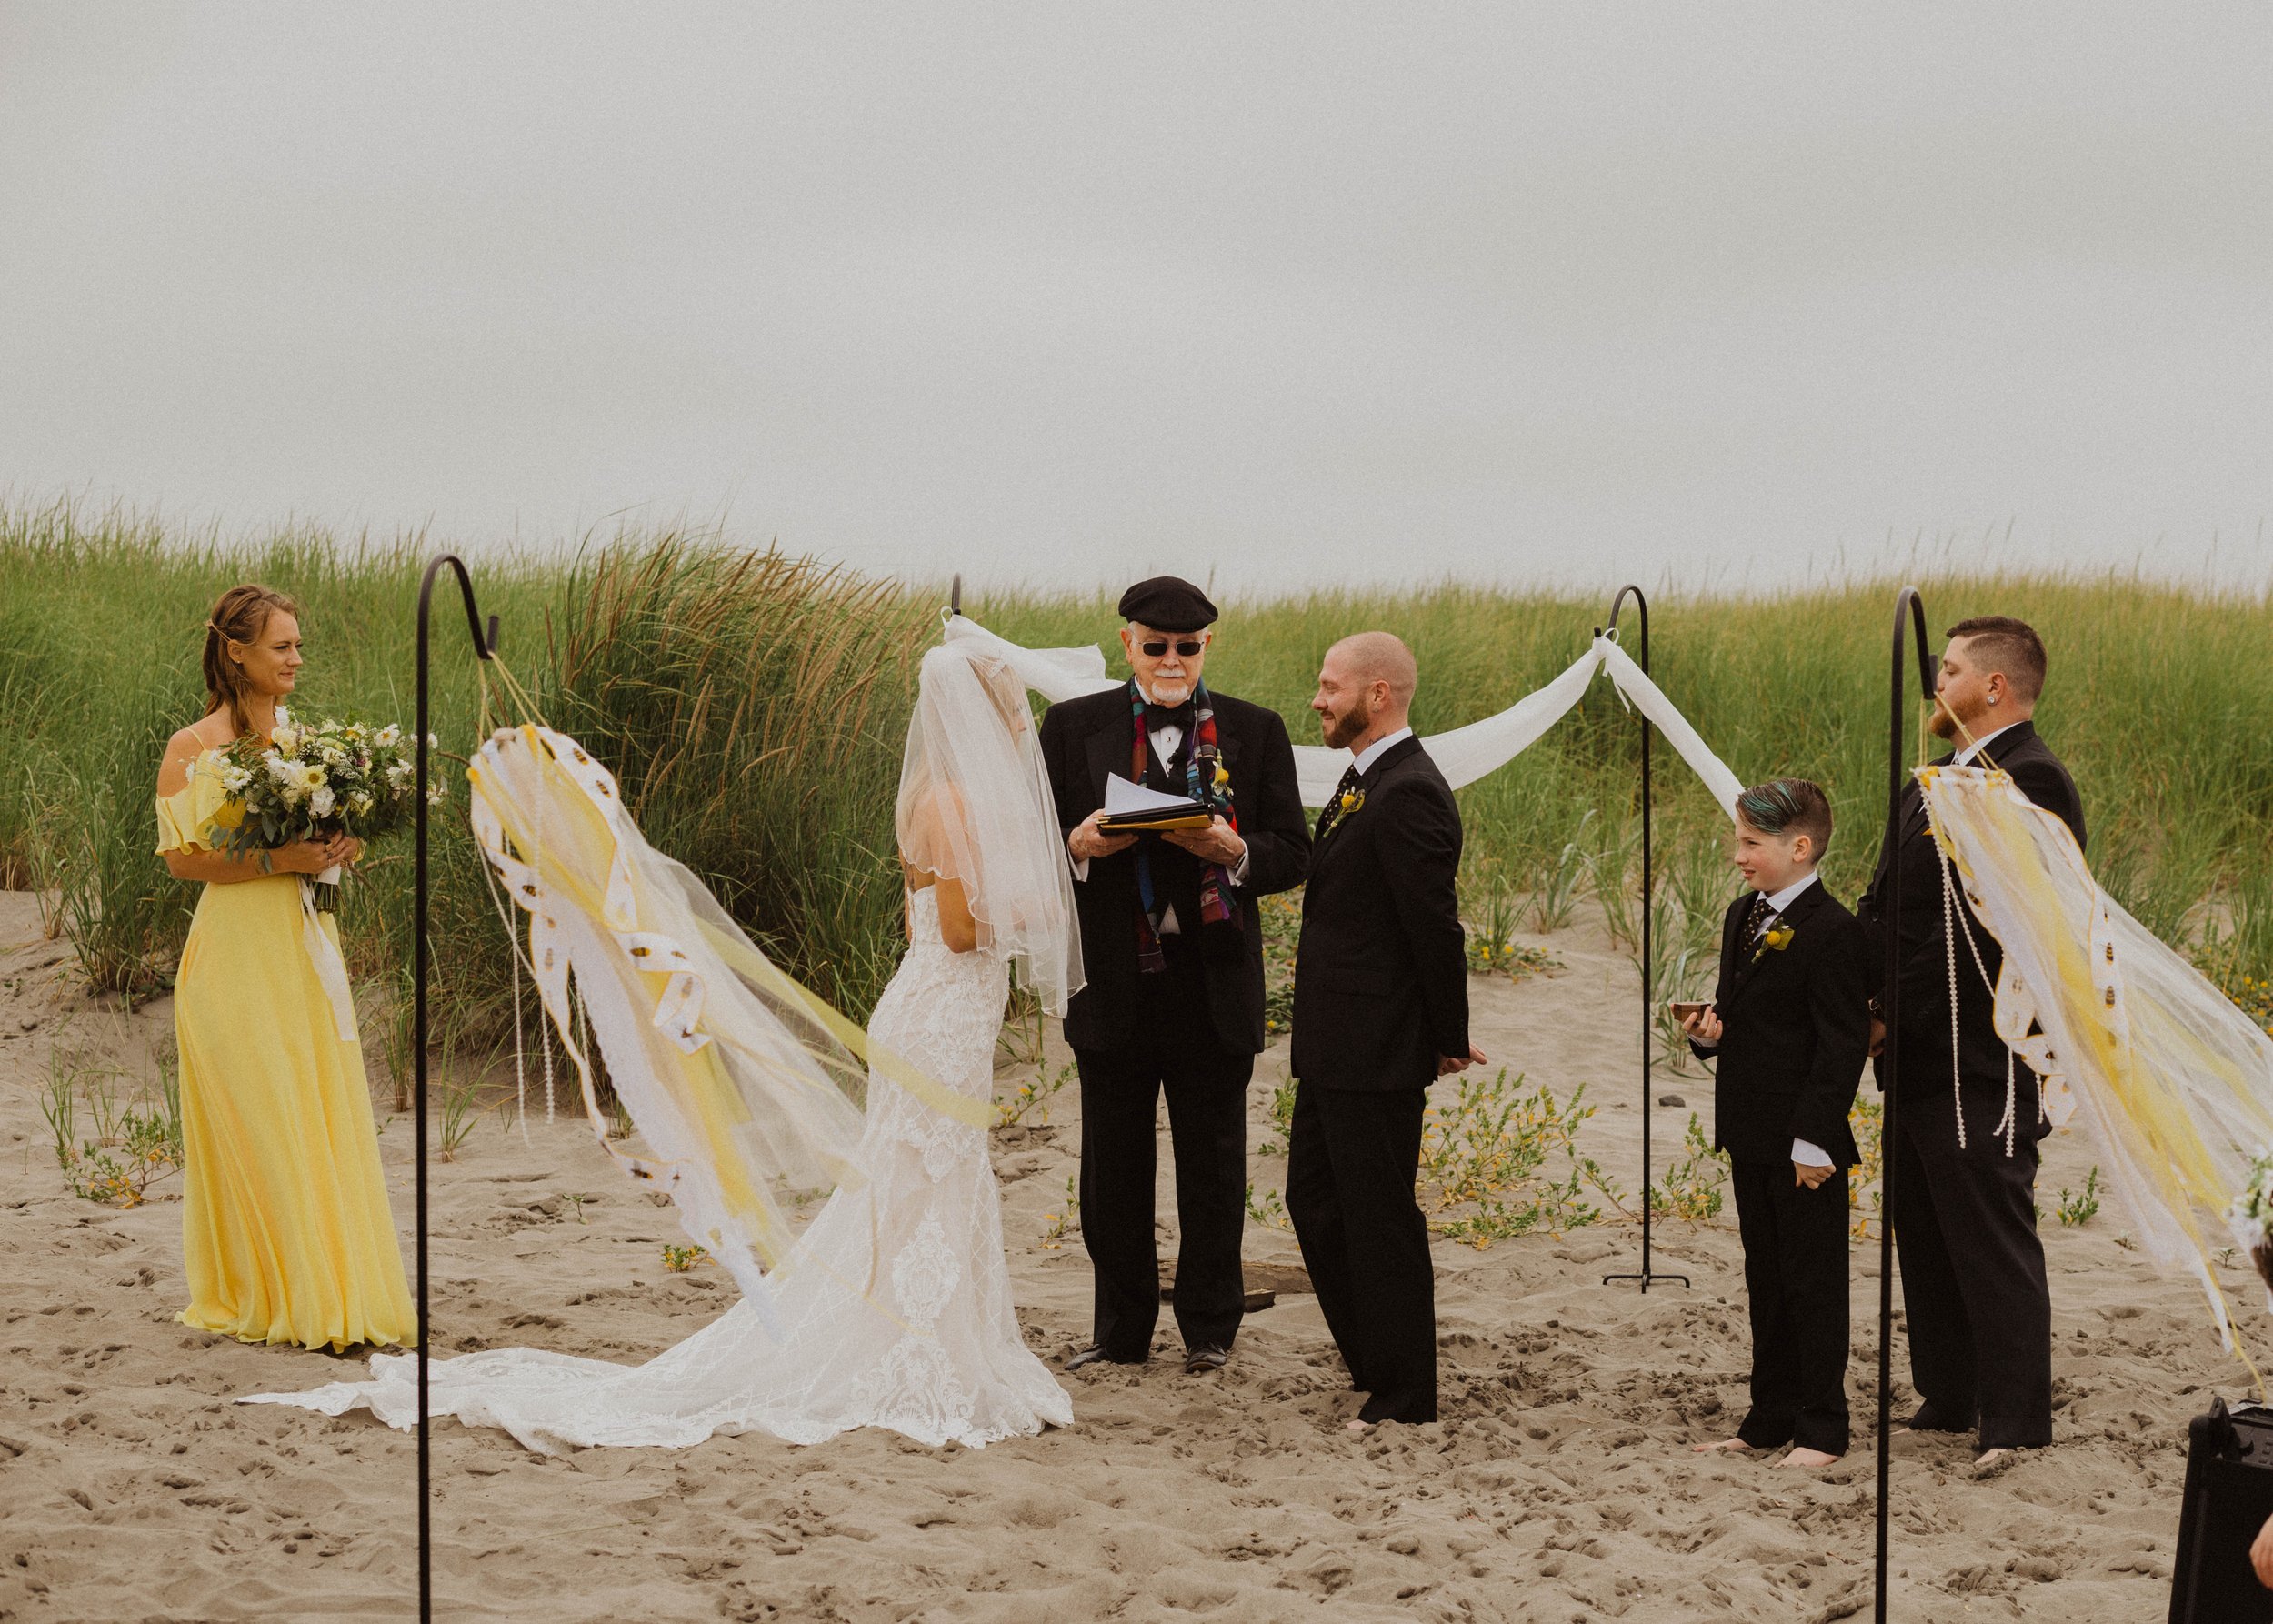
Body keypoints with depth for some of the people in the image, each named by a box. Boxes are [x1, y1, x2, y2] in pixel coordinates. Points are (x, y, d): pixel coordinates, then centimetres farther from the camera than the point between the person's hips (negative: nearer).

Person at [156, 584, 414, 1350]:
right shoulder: (195, 747, -7)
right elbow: (181, 858, -10)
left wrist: (336, 850, -1)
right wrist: (275, 861, -19)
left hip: (305, 945, 6)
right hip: (239, 951, -6)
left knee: (327, 1117, 4)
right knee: (259, 1123, -5)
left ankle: (327, 1292, 10)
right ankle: (262, 1294, 1)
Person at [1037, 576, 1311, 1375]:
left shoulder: (1255, 731, 6)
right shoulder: (1073, 726, 6)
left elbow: (1292, 856, 2)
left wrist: (1234, 852, -19)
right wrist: (1079, 846, -18)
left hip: (1212, 985, 0)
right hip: (1113, 981, 0)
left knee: (1213, 1172, 7)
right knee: (1113, 1169, 7)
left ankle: (1210, 1328, 19)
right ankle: (1121, 1331, 18)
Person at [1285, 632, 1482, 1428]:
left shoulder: (1407, 795, -20)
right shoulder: (1365, 781, 14)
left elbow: (1435, 926, -19)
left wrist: (1450, 1040, -12)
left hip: (1377, 1055, -10)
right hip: (1337, 1049, 10)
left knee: (1380, 1220, -1)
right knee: (1313, 1199, 17)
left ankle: (1403, 1397, 9)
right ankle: (1374, 1368, 28)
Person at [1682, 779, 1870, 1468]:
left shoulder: (1833, 932, -15)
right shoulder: (1742, 918, 12)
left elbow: (1842, 1044, -17)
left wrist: (1814, 1140, -20)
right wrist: (1706, 1029, 1)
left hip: (1804, 1145, -9)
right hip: (1750, 1138, 9)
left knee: (1813, 1283, 0)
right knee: (1766, 1280, 15)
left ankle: (1822, 1429, 7)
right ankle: (1770, 1418, 24)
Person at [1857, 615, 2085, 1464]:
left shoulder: (2030, 782, -15)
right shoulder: (1940, 778, 17)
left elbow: (1978, 925, -21)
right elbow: (1886, 903, 16)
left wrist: (1894, 1010, -17)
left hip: (1980, 1061, -10)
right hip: (1919, 1055, 10)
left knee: (1992, 1240, -4)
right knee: (1924, 1235, 16)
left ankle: (2014, 1422, 1)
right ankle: (1948, 1399, 27)